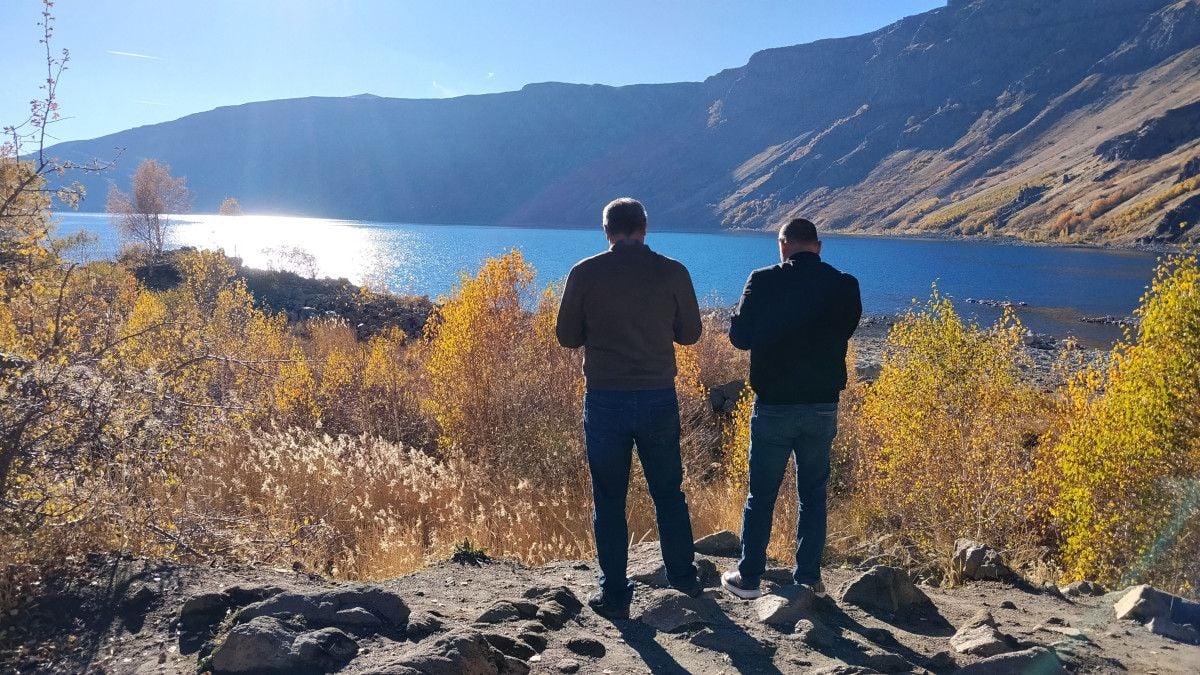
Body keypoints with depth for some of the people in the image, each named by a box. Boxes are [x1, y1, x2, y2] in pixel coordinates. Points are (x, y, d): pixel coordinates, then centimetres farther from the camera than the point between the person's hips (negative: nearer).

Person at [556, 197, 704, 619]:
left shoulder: (585, 274, -6)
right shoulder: (672, 273, -4)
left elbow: (567, 336, 0)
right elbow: (689, 333, 5)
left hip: (605, 400, -1)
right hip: (659, 398, 2)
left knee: (608, 500, 10)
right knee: (668, 493, 18)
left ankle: (614, 595, 16)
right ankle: (684, 578, 32)